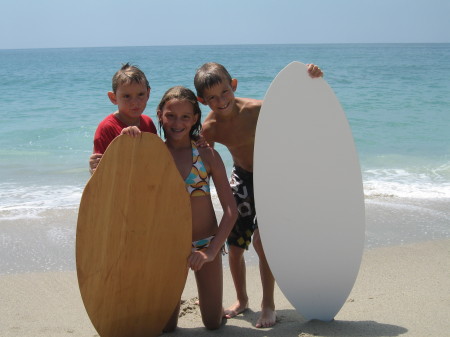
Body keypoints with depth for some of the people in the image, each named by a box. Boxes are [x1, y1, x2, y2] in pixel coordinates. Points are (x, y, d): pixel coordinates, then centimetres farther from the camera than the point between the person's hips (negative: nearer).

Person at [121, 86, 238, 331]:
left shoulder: (207, 154, -8)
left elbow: (230, 210, -11)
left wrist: (211, 251, -21)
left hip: (206, 244, 0)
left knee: (213, 323, 8)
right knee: (165, 325, 5)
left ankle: (206, 297, 41)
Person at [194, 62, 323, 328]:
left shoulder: (255, 109, -29)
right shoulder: (209, 128, -18)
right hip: (242, 177, 4)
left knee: (262, 238, -16)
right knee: (234, 243, 6)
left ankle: (269, 304, 0)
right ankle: (242, 300, 28)